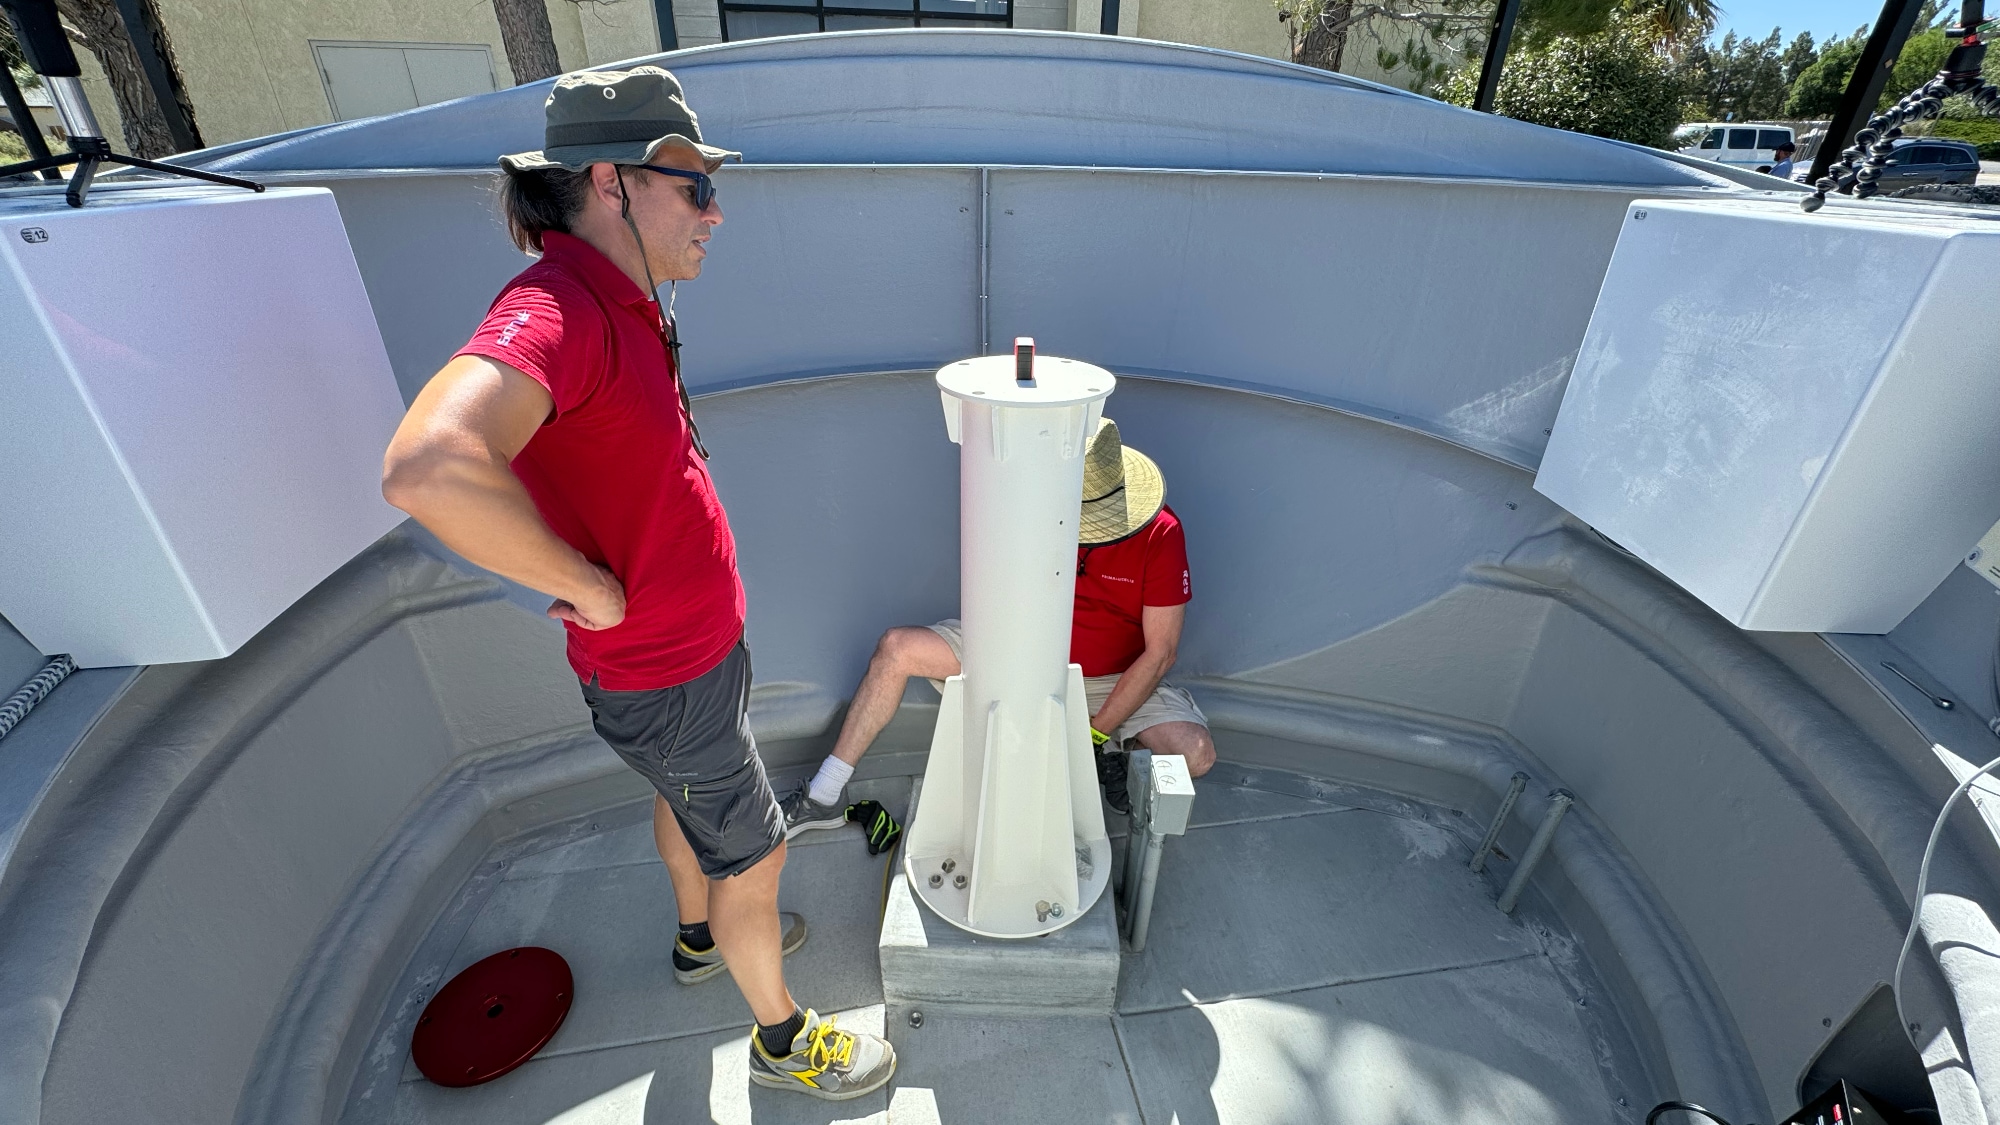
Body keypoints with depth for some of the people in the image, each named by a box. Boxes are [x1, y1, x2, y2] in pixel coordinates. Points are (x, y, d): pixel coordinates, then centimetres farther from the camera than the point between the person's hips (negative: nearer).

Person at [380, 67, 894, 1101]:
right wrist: (592, 587, -31)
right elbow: (429, 471, -47)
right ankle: (783, 1039, 38)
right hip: (666, 681, -9)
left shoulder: (619, 309, 3)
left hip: (697, 640, 9)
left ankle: (702, 938, 59)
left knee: (684, 800, 30)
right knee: (752, 856, 11)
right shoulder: (556, 309, -29)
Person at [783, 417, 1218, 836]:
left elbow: (1160, 652, -18)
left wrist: (1094, 734, -18)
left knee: (1197, 753, -26)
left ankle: (1110, 751, 9)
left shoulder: (1161, 533, -22)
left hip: (1115, 678, -1)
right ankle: (824, 797, 1)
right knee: (897, 648, -11)